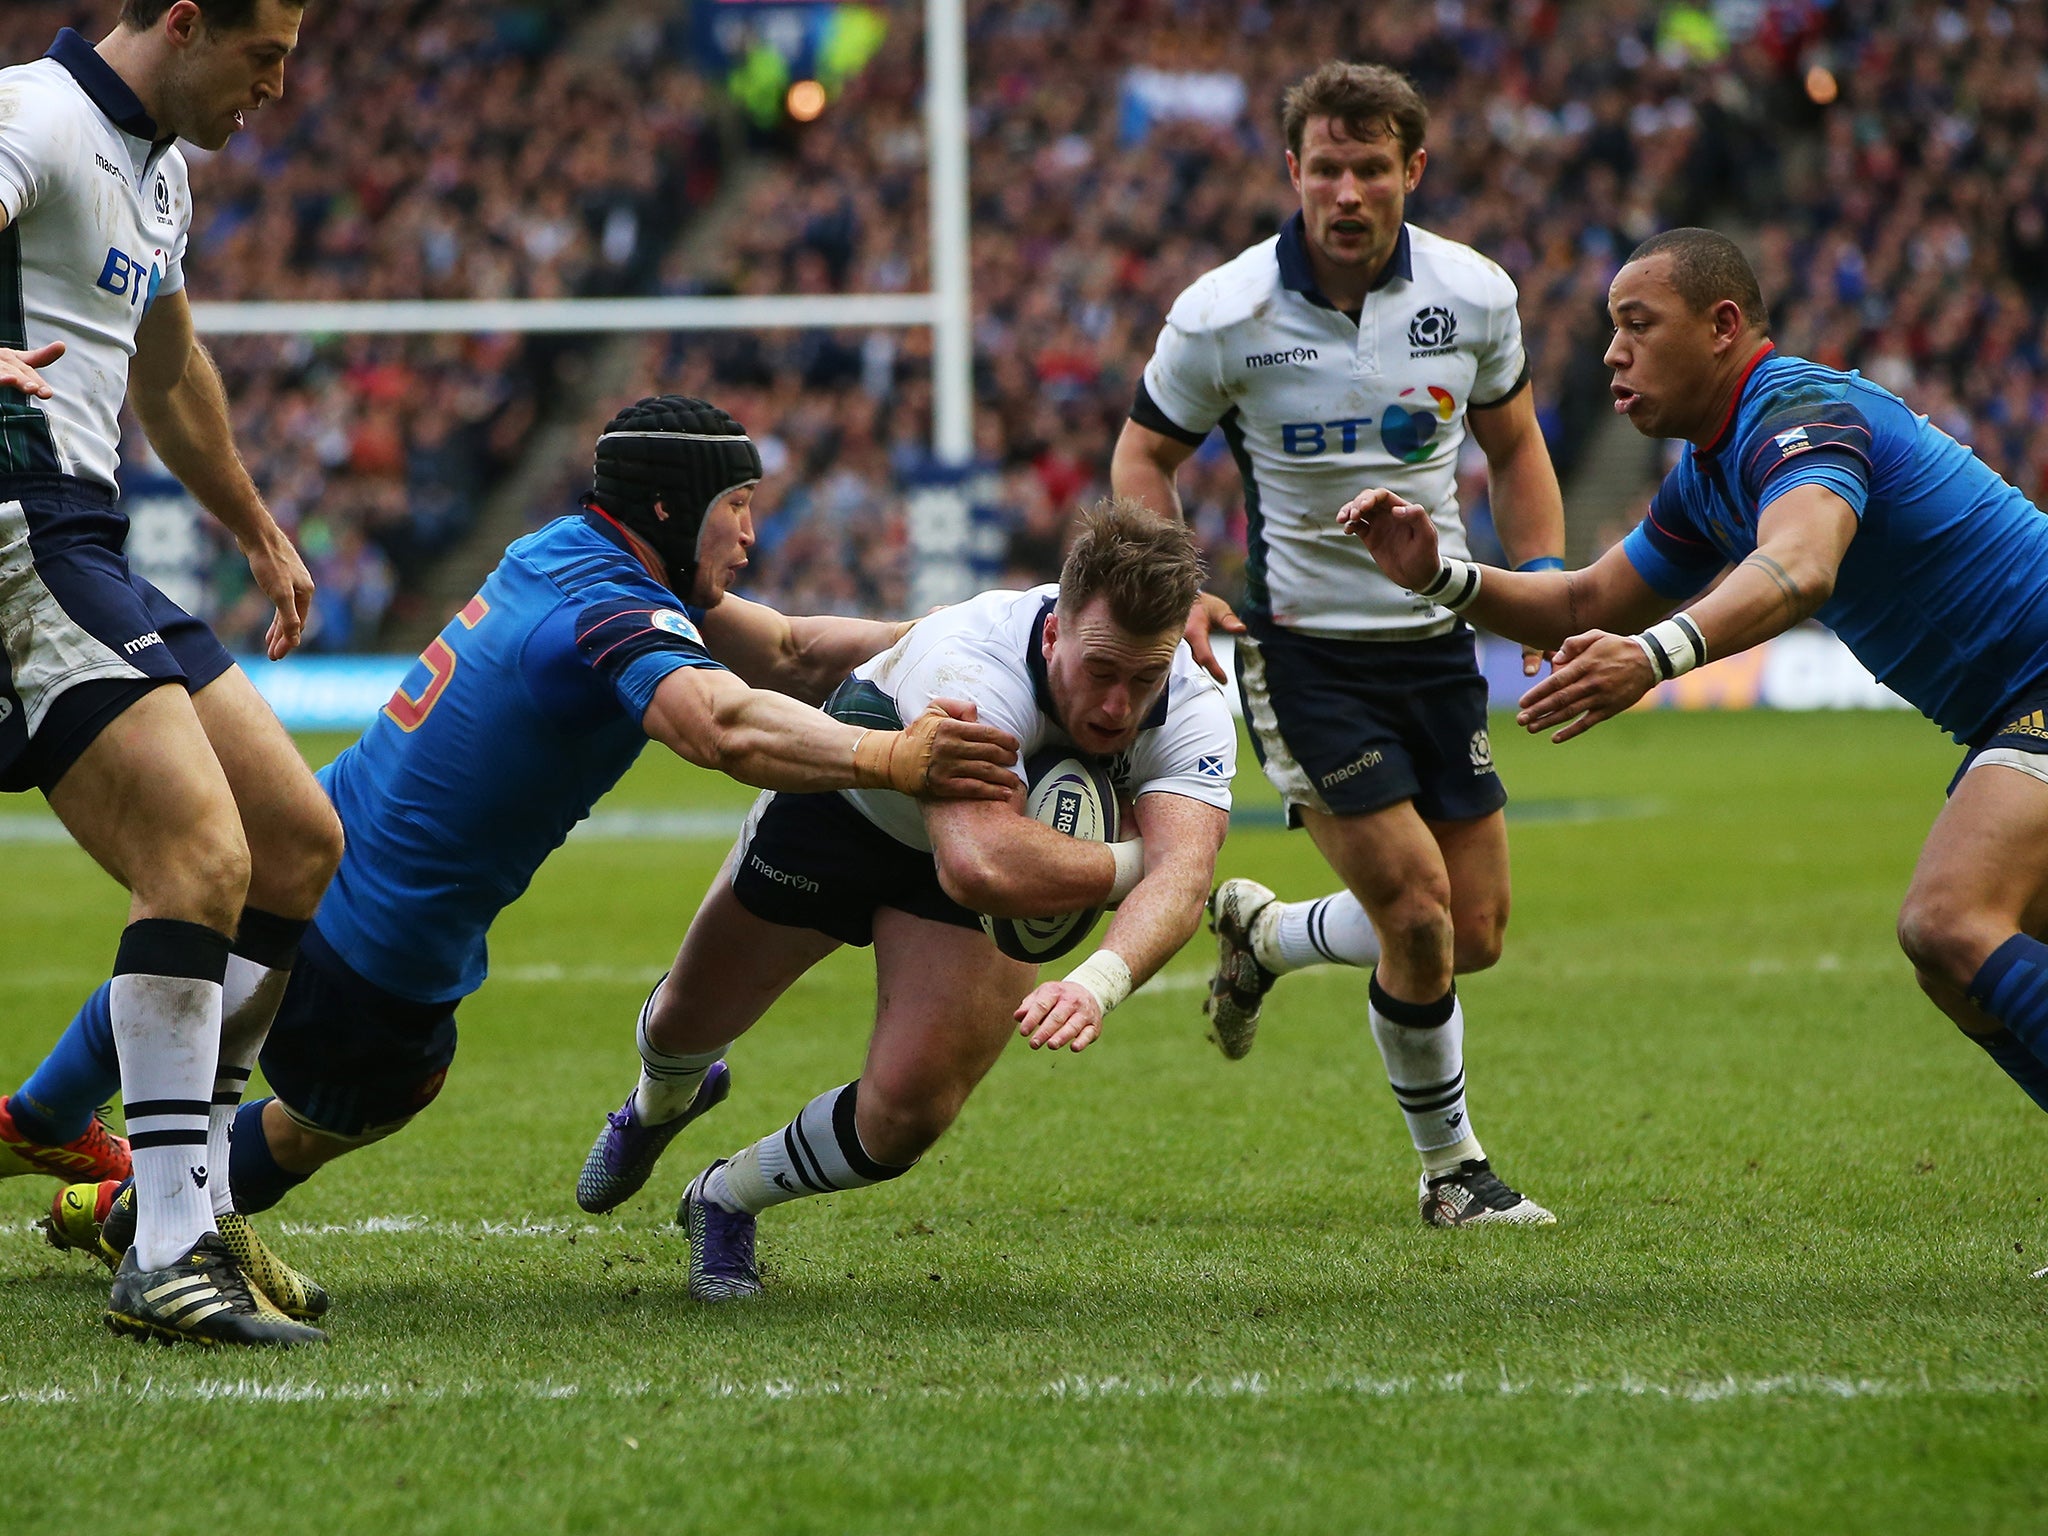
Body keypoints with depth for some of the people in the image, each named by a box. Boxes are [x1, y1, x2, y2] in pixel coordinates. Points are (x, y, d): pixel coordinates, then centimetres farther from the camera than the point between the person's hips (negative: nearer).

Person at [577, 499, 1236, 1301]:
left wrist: (1098, 981, -66)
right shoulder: (972, 668, -46)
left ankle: (726, 1200, 18)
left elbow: (1182, 875, -47)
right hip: (848, 804, -2)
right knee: (688, 1019, 19)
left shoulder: (1194, 713, -32)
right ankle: (657, 1106, 61)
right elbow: (979, 864, -58)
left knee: (906, 1113, -16)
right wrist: (1129, 864, -44)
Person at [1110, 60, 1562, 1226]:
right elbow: (1146, 454, 0)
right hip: (1301, 643, -4)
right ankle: (1453, 1170, 9)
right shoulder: (1222, 316, -14)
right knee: (1418, 911, -13)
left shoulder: (1475, 296, -5)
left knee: (1476, 934, 5)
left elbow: (1513, 441, 11)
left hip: (1437, 638, 4)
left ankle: (1266, 935, 35)